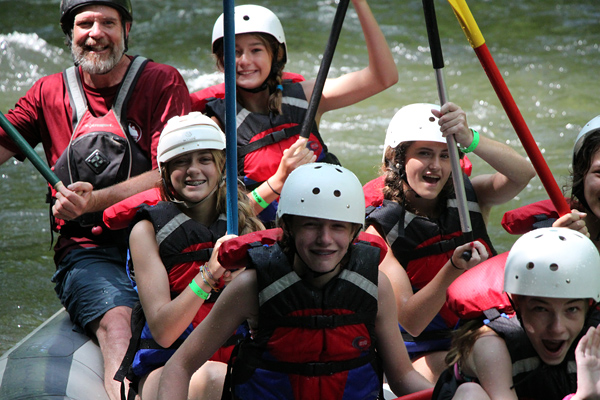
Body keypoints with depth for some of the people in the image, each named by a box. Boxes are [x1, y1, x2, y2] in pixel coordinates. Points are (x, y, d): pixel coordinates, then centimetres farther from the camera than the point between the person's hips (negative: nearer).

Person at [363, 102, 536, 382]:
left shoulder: (470, 196, 1)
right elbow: (410, 322, -16)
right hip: (422, 356, -3)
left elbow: (524, 173, -22)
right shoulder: (382, 230, -9)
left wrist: (469, 140, -39)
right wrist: (453, 269, -32)